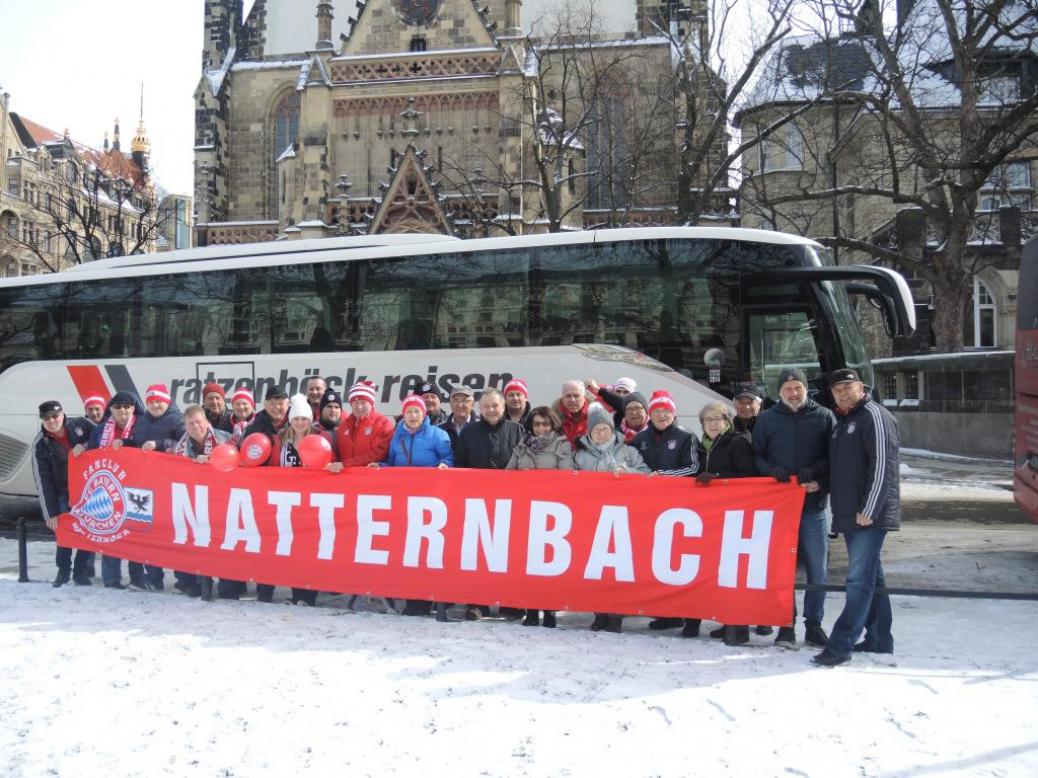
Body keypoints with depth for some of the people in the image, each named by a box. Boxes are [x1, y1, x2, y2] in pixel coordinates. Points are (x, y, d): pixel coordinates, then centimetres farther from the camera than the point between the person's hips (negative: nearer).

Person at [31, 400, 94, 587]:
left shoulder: (81, 425, -10)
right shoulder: (40, 444, -11)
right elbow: (43, 481, -11)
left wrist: (85, 446, -20)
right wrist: (50, 513, -13)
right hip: (63, 493, 0)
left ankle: (82, 572, 10)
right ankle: (63, 572, 15)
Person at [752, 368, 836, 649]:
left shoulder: (824, 417, 4)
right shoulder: (766, 419, 6)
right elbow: (756, 456, 7)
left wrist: (817, 475, -15)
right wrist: (772, 471, -11)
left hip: (813, 504, 0)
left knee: (817, 569, 5)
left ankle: (814, 625, 17)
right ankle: (786, 625, 12)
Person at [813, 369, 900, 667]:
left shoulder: (874, 416, -10)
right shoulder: (842, 421, 18)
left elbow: (883, 466, -17)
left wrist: (869, 510, -19)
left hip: (869, 515, -9)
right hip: (849, 515, 9)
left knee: (860, 579, -8)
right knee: (871, 577, 15)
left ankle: (840, 645, -10)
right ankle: (879, 639, 23)